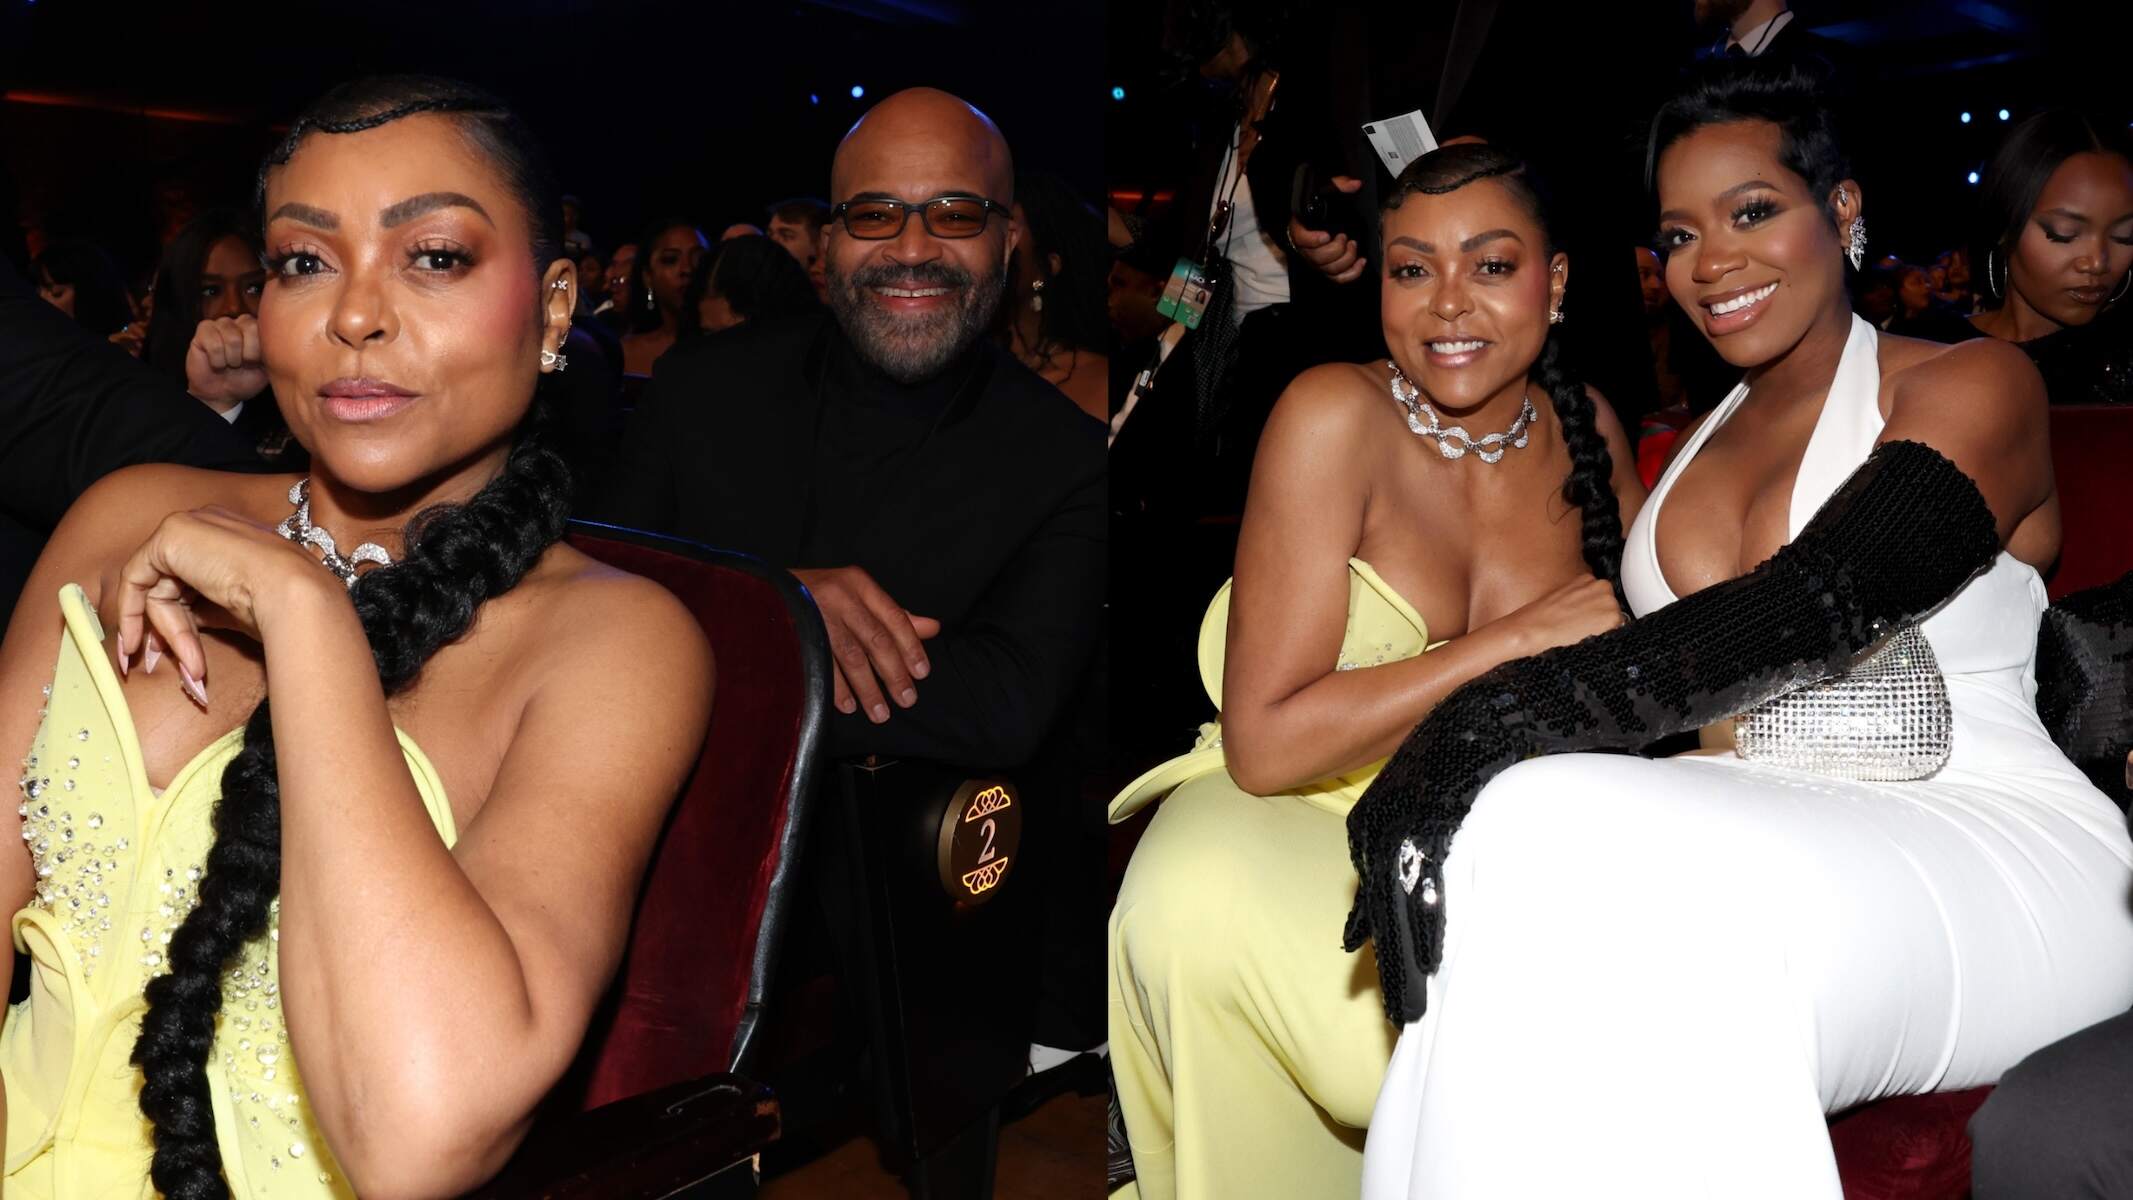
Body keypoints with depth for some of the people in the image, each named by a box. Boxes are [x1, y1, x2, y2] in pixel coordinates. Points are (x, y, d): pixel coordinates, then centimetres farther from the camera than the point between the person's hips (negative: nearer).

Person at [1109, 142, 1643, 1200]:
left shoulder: (1585, 426, 2)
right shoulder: (1335, 415, -13)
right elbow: (1264, 742, -19)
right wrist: (1515, 639, -20)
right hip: (1289, 814, -4)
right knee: (1201, 903, -37)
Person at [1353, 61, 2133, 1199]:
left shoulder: (1976, 387, 0)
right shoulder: (1686, 448, 21)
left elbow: (1808, 608, -19)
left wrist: (1494, 718, -32)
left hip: (1992, 849, -5)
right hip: (1757, 838, 5)